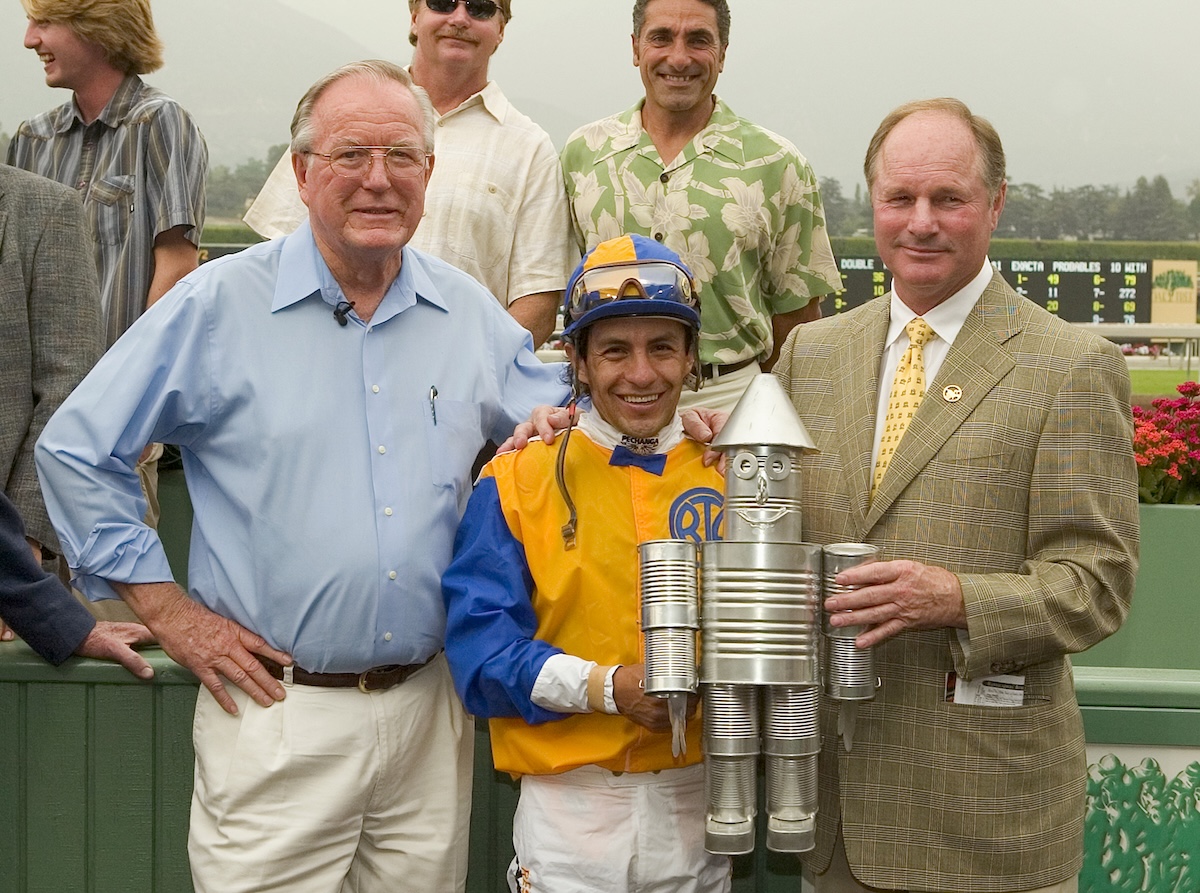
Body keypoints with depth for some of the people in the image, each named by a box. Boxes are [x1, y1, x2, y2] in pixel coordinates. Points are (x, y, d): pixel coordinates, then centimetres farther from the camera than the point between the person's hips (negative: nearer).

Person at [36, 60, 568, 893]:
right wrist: (168, 610, -5)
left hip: (429, 709, 4)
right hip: (280, 718, -4)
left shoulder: (470, 312, 8)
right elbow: (78, 451, -2)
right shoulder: (218, 305, -5)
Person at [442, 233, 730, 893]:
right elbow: (482, 648, -8)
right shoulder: (518, 483, -2)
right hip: (568, 820, -2)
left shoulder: (733, 480, 5)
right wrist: (608, 686, -19)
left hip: (699, 810, 2)